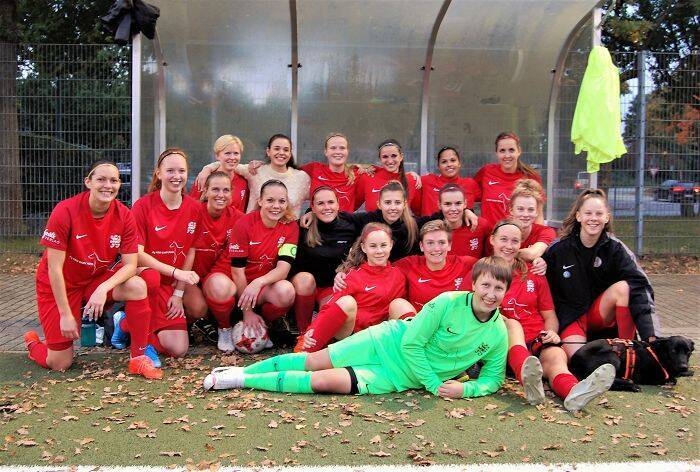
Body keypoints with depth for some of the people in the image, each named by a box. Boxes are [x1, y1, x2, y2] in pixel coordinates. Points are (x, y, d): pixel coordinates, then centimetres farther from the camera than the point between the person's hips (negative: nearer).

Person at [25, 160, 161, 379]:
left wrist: (104, 288, -33)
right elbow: (54, 268, -21)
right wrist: (66, 315, -20)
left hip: (99, 279, 3)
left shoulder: (124, 215, -14)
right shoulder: (65, 211, -24)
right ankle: (33, 343, 33)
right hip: (59, 287, -3)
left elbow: (130, 264, -14)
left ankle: (139, 358, -14)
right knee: (60, 364, -3)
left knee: (138, 286, -27)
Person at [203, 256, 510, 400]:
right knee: (312, 361, -5)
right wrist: (434, 385, -19)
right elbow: (410, 344, -16)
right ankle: (242, 372, 15)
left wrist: (465, 389, -16)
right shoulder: (448, 302, -18)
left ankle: (242, 381, -2)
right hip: (388, 341, -1)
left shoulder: (498, 334, -7)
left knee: (324, 381, -14)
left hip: (401, 377, 1)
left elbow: (494, 378, 4)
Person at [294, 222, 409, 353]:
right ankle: (304, 350, -28)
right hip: (343, 331, -2)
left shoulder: (398, 277, 9)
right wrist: (311, 330, -26)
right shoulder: (354, 275, -2)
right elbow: (331, 305, -11)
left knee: (400, 303, -18)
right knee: (348, 301, -33)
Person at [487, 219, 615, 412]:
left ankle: (574, 392, -67)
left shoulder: (534, 274, 18)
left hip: (538, 340, 2)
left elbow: (549, 315, 18)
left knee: (555, 356, -31)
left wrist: (551, 332, -5)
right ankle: (528, 380, -62)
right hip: (504, 342, -2)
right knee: (511, 323, -33)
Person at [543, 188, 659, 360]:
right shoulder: (558, 250, -10)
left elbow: (639, 286, -21)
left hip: (601, 313, 2)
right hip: (569, 318, -2)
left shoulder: (614, 248, -9)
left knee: (623, 287, -27)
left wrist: (650, 335, -35)